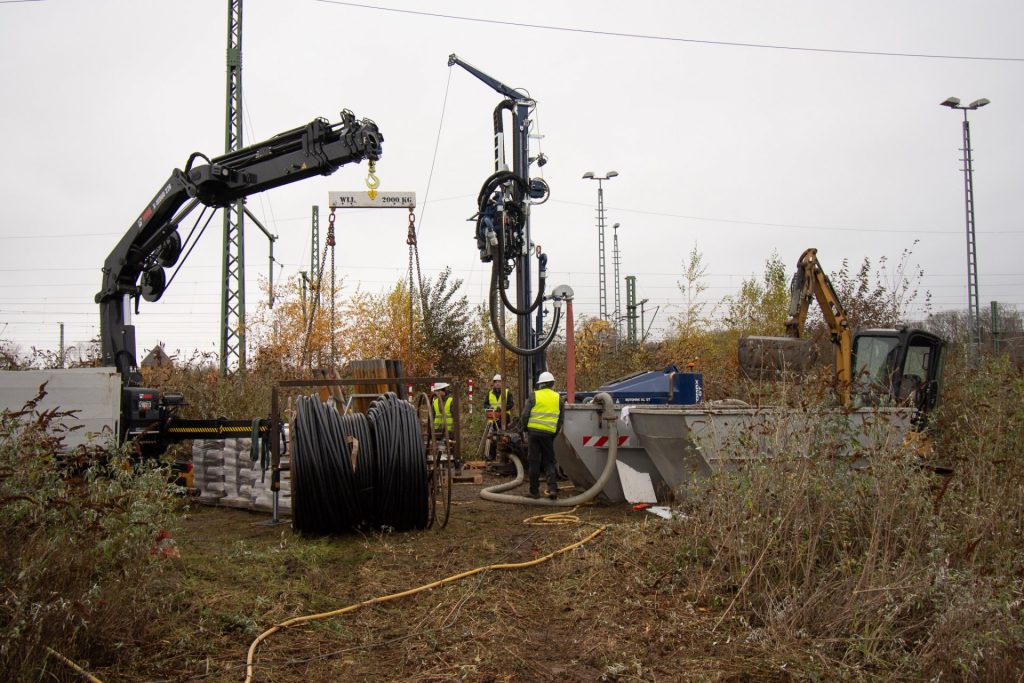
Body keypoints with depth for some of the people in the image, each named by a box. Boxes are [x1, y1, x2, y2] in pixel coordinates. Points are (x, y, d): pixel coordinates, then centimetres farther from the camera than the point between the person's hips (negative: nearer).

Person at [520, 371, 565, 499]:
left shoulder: (534, 396, 0)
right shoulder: (558, 398, 8)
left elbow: (525, 415, -1)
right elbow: (561, 419, 9)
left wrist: (526, 429, 14)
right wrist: (555, 433, 18)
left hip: (534, 431, -2)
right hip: (549, 433, 2)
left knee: (534, 462, 6)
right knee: (549, 461, 11)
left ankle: (534, 491, 9)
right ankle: (553, 488, -6)